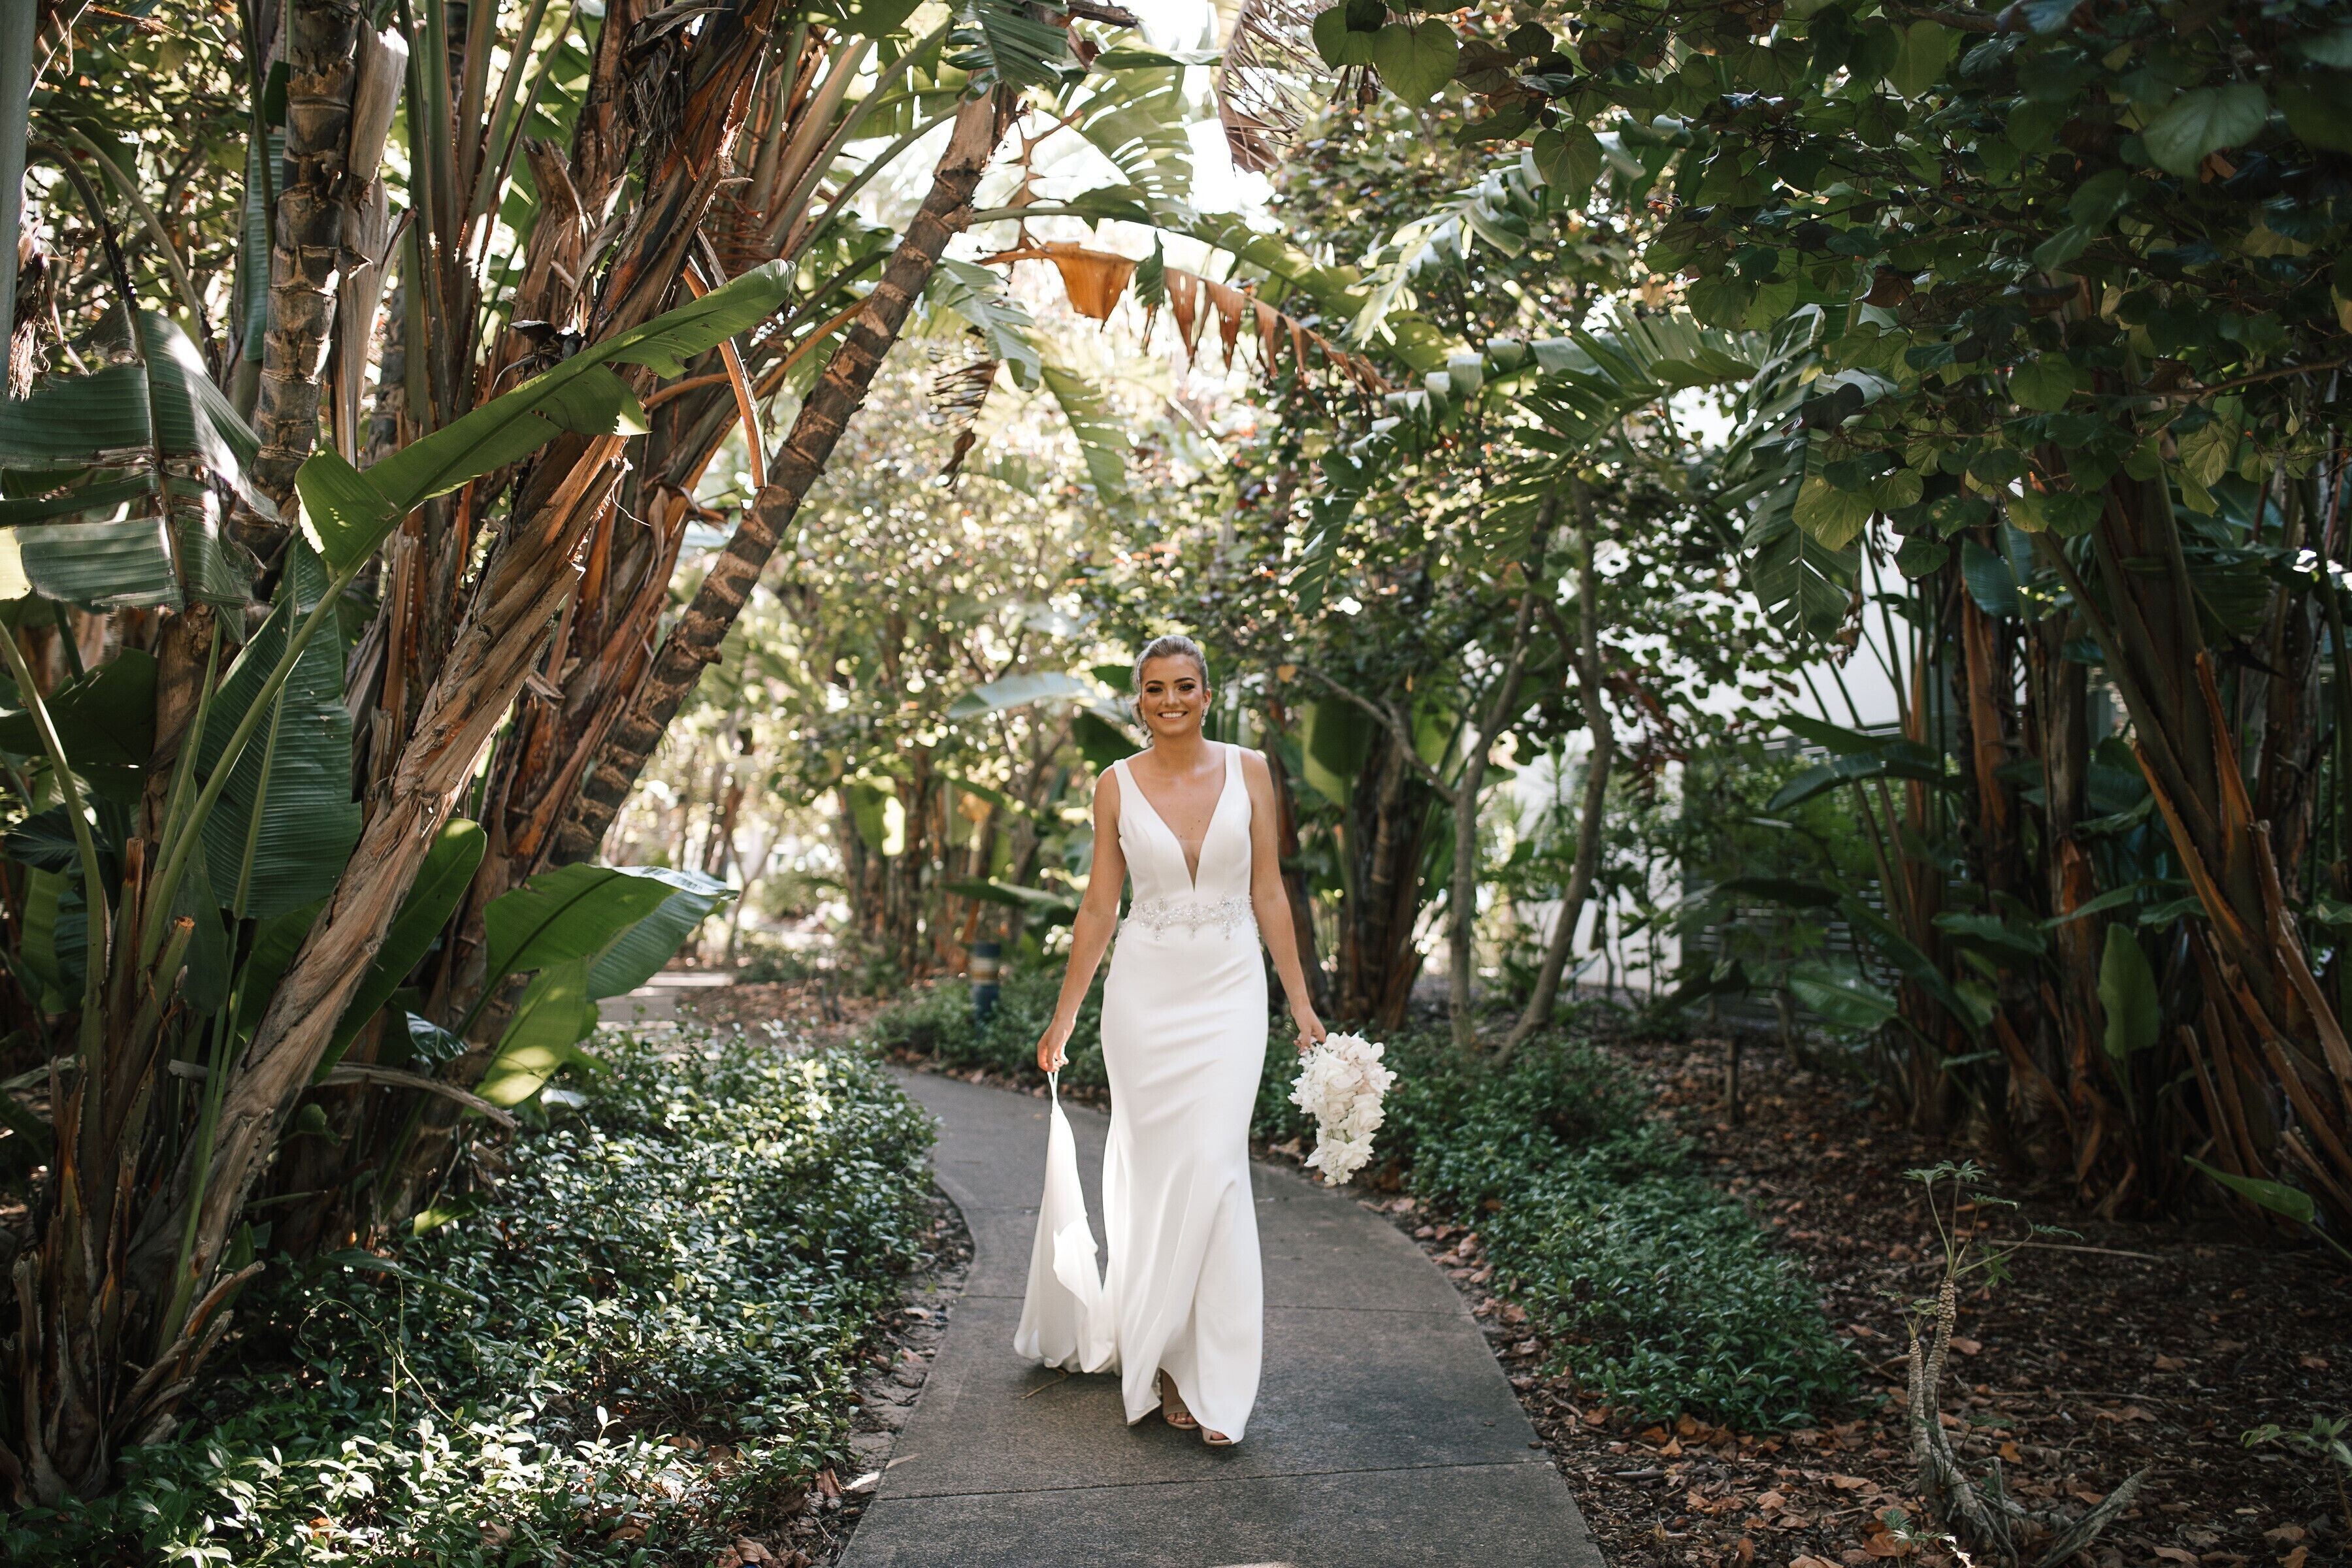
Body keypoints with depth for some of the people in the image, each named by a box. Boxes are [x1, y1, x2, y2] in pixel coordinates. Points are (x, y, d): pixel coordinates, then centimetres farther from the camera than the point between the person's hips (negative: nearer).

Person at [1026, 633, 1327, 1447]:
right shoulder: (1118, 785, 1)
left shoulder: (1249, 771, 2)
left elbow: (1268, 893, 5)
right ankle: (1159, 1349, 22)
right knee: (1151, 1168, 4)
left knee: (1213, 1165, -9)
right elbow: (1099, 905, 6)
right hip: (1144, 990, 1)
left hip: (1229, 989, 0)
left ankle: (1213, 1373, 1)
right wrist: (1064, 1014, 6)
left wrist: (1301, 1003, 4)